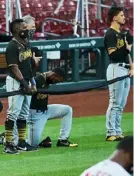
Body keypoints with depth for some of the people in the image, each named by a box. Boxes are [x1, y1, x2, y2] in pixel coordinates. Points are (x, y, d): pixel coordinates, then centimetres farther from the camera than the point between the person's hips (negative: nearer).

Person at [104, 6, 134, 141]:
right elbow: (113, 54, -19)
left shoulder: (122, 34, 18)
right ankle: (110, 133, -8)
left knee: (121, 104, 10)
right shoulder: (110, 34, -10)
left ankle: (117, 132, 13)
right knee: (115, 103, -9)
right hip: (116, 69, -9)